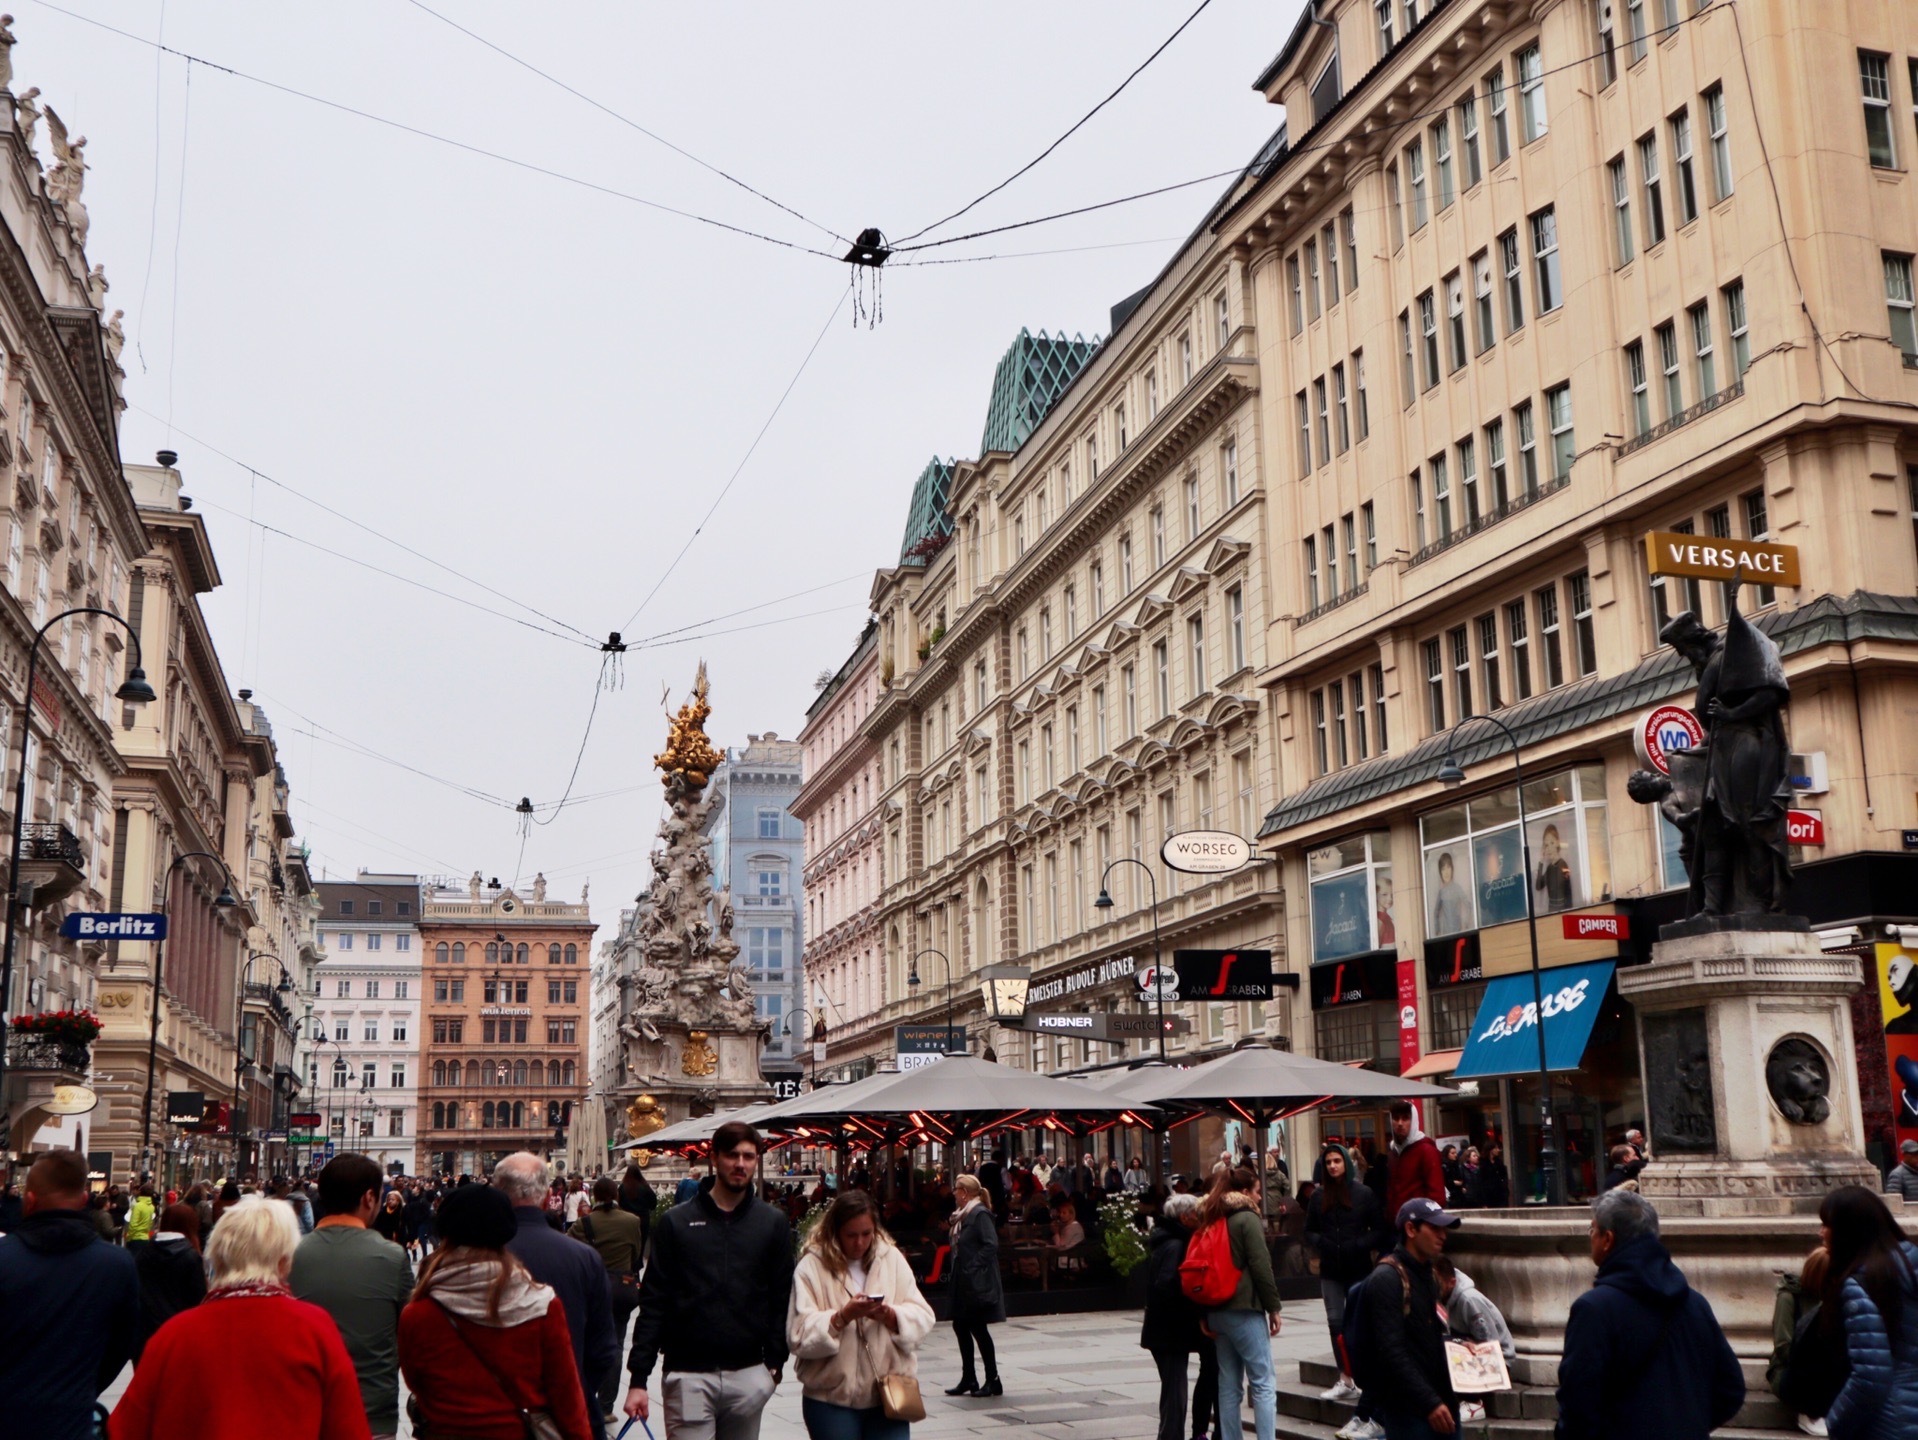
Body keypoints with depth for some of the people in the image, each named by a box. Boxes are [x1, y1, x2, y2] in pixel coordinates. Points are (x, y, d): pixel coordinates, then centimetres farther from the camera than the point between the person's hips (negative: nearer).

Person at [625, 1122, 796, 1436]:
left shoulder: (773, 1223, 6)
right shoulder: (676, 1222, 2)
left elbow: (781, 1299, 7)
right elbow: (653, 1303, 1)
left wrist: (775, 1363, 1)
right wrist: (638, 1378, -4)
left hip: (748, 1375, 2)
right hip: (688, 1375, -2)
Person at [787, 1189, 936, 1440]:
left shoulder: (892, 1259, 6)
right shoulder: (811, 1267, -5)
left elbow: (923, 1318, 1)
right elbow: (799, 1336, -13)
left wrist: (890, 1316, -18)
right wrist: (843, 1317, -26)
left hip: (887, 1394, 2)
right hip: (831, 1400, -2)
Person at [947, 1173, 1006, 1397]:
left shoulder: (980, 1215, -16)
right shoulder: (963, 1215, 12)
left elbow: (991, 1244, -24)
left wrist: (973, 1267, -22)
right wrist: (958, 1270, 8)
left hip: (978, 1283, -9)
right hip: (963, 1282, 9)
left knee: (978, 1328, -3)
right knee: (960, 1326, 11)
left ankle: (993, 1381, 6)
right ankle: (968, 1379, 21)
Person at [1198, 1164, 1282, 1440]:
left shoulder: (1213, 1220, 14)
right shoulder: (1247, 1218, -7)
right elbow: (1260, 1266, -12)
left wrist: (1206, 1315, 15)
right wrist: (1273, 1306, -5)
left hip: (1216, 1311, 7)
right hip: (1245, 1309, -7)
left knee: (1228, 1384, 10)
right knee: (1264, 1383, -4)